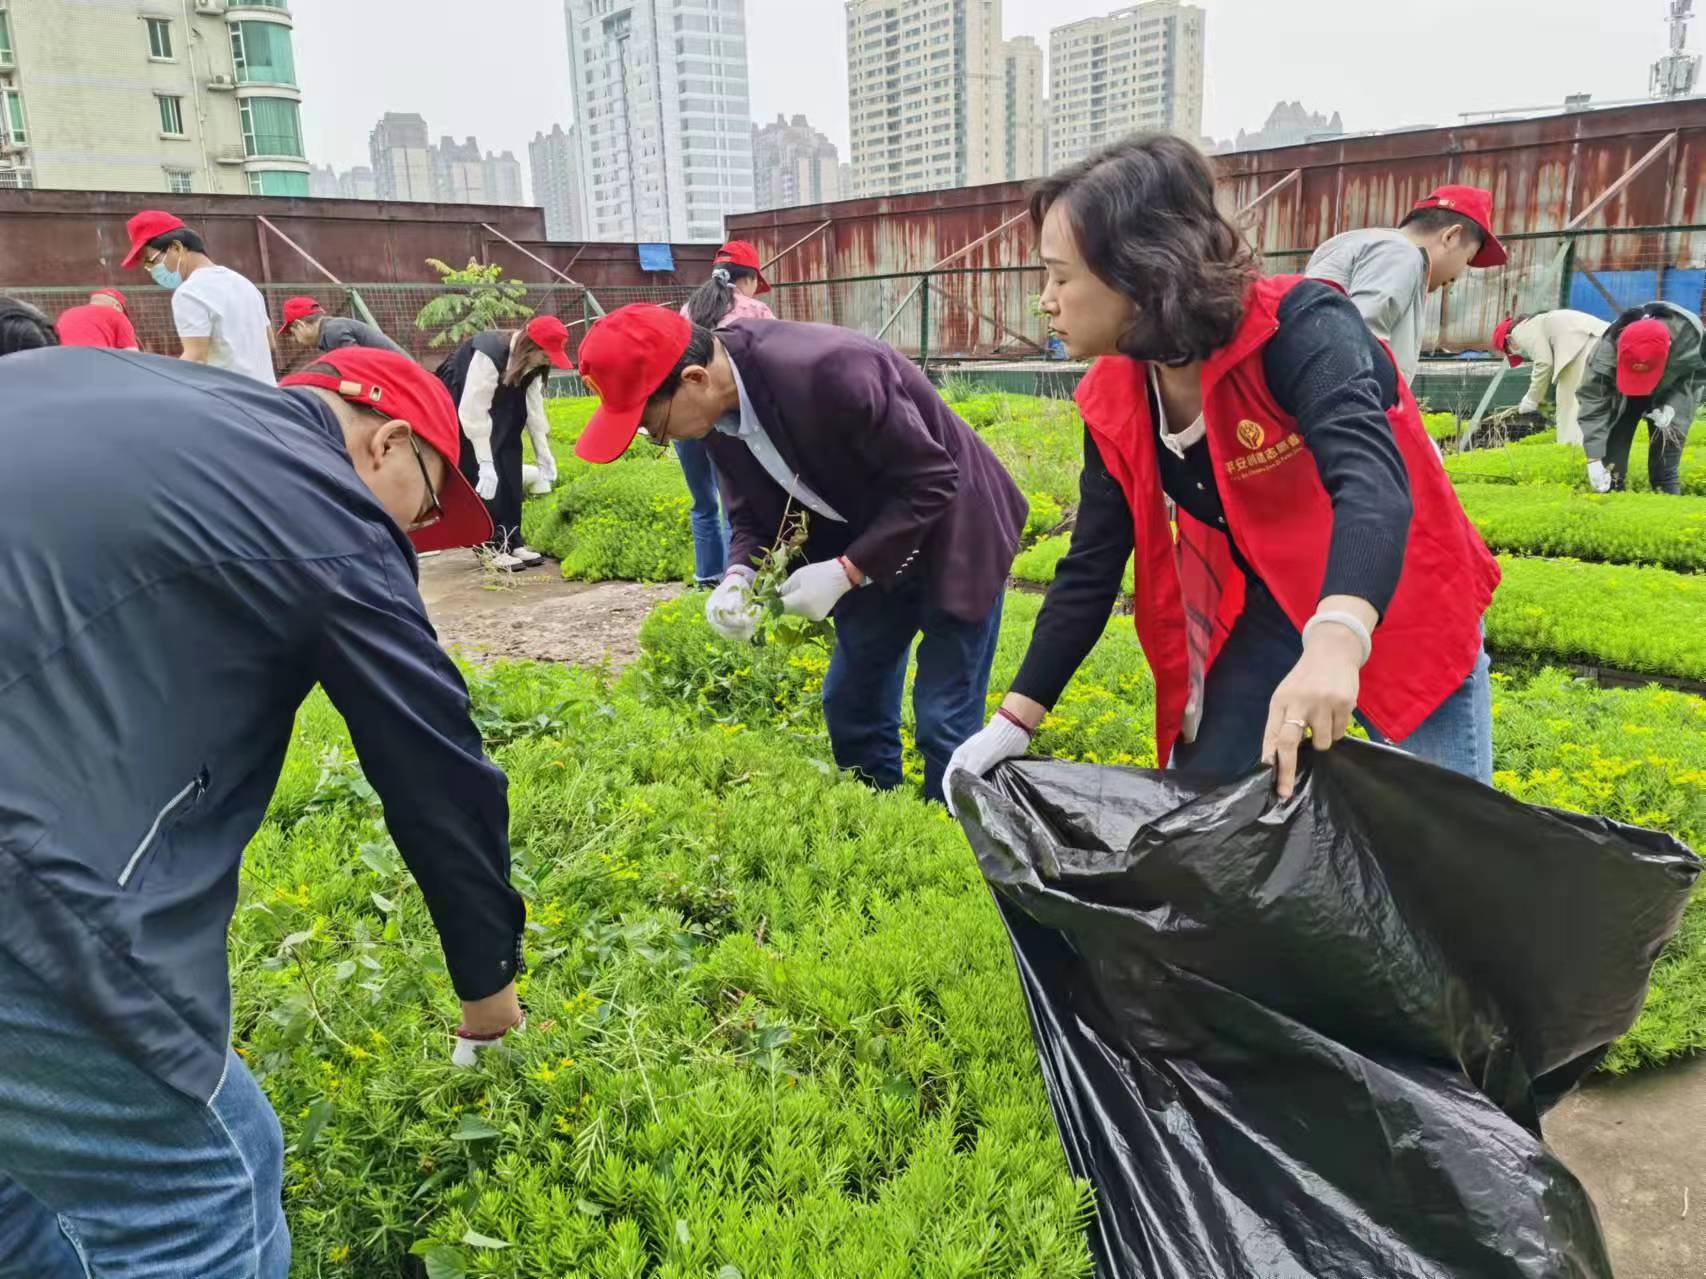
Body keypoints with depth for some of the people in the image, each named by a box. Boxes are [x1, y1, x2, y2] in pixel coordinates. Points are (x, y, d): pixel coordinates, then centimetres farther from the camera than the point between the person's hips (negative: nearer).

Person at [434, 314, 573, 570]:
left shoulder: (532, 363, -10)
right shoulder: (488, 356, -34)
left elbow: (534, 409, -4)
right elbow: (474, 413, -34)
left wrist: (544, 456, -3)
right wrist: (485, 463, -34)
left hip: (497, 417, 8)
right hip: (459, 411, -8)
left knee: (509, 475, 3)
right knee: (482, 478, -13)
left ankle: (511, 541, 9)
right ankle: (492, 546, -8)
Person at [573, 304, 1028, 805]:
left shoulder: (828, 371, -35)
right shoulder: (722, 407, -11)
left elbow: (932, 482, -27)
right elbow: (754, 511, 2)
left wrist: (846, 571, -29)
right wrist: (739, 576, -19)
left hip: (950, 534, -7)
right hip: (868, 546, 8)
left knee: (945, 722, -5)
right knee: (849, 704, 14)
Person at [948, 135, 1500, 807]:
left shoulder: (1299, 328, -26)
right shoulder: (1114, 399, -8)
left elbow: (1371, 479, -44)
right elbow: (1090, 569, -3)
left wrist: (1337, 641, -63)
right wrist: (1012, 723, -8)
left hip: (1399, 609, -5)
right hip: (1265, 618, 5)